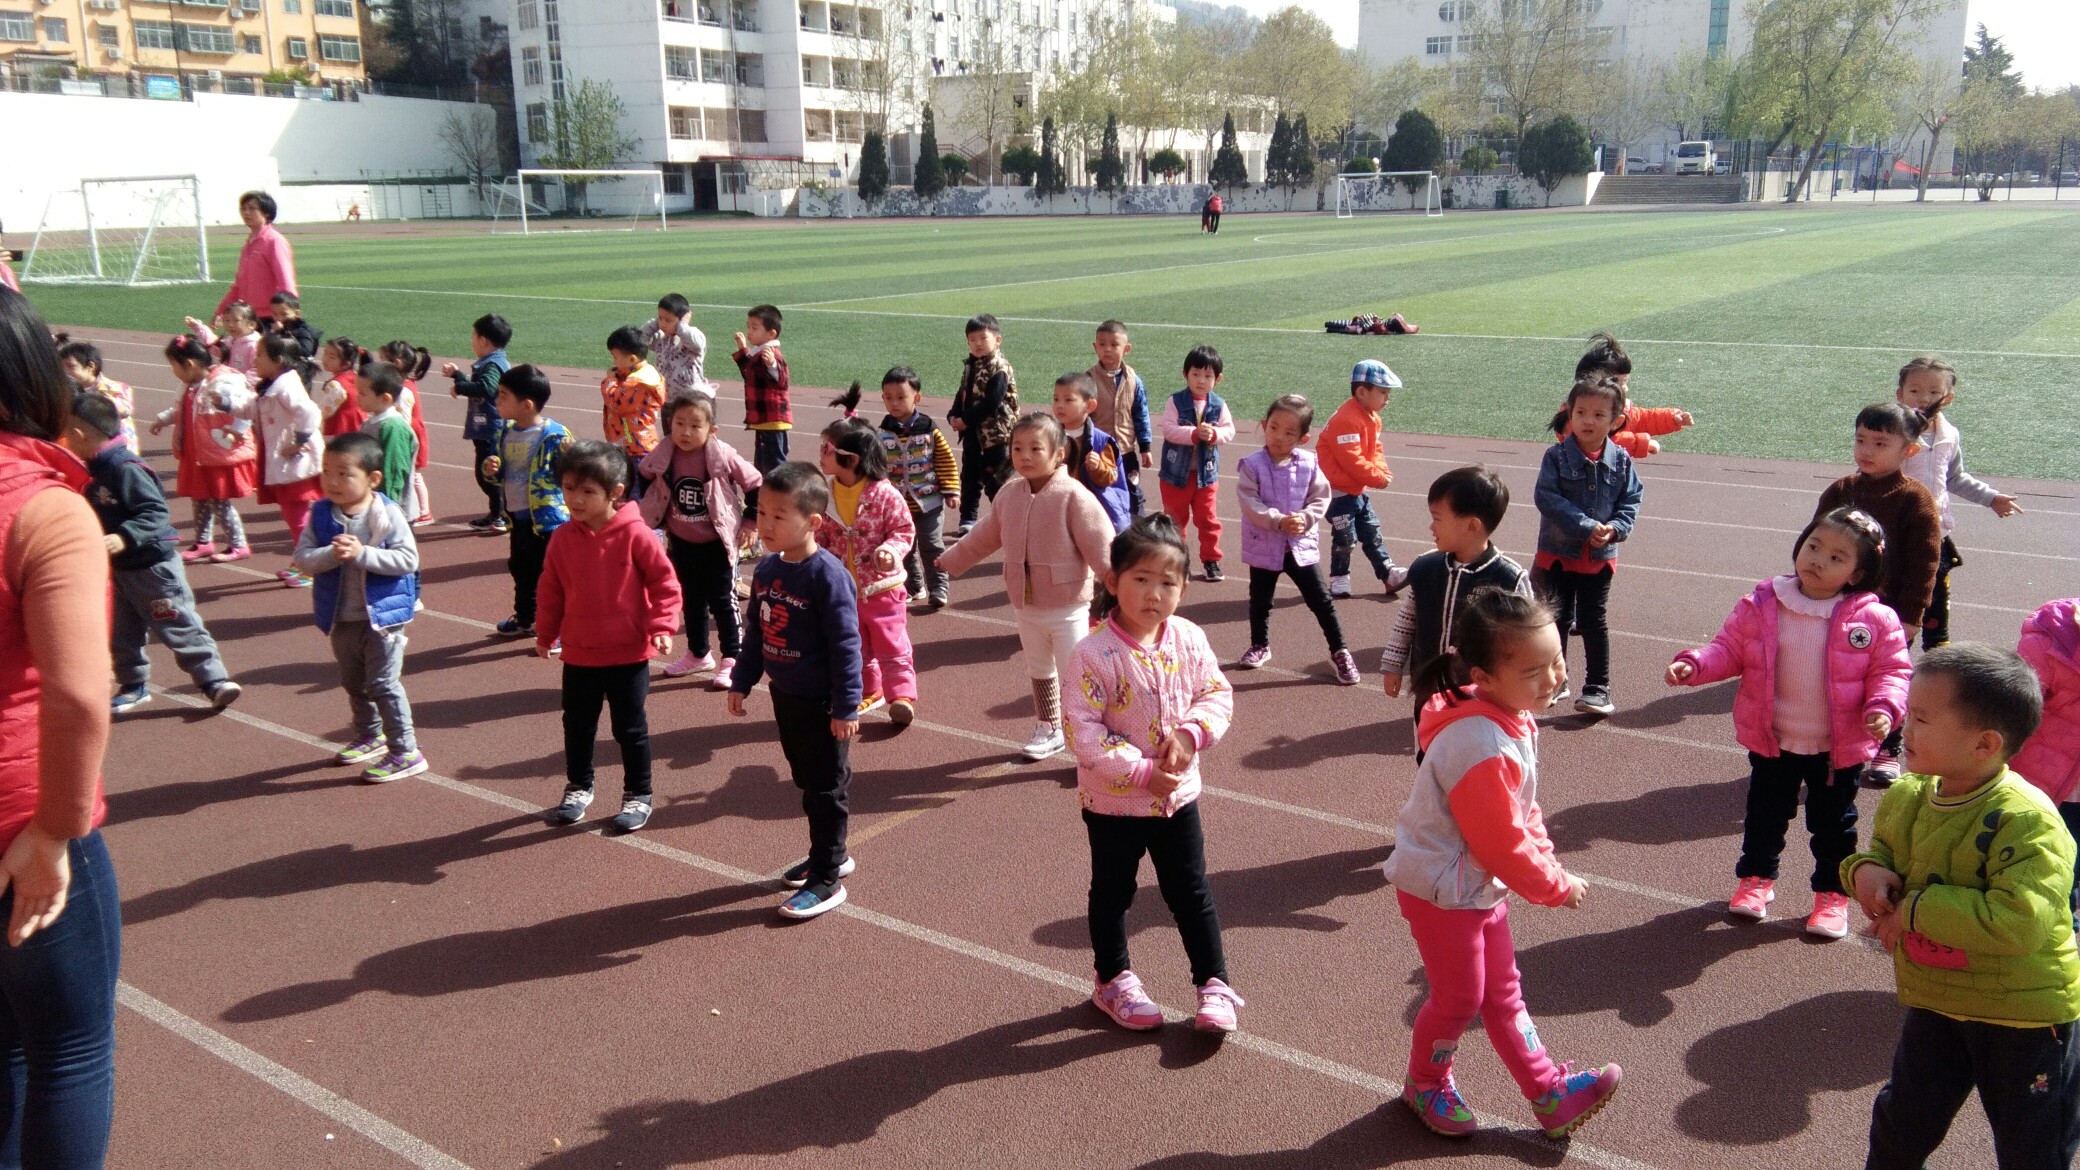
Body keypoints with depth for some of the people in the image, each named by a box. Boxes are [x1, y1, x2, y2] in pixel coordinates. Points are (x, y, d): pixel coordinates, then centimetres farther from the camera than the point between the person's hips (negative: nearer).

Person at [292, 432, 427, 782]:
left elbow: (408, 559, -20)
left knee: (383, 685, -3)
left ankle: (405, 752, 7)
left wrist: (361, 554, -27)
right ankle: (370, 736, 42)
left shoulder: (387, 514, -14)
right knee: (353, 683, 21)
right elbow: (302, 559, -7)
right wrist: (332, 554, -25)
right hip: (341, 619, 6)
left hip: (382, 615, -6)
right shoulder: (321, 514, -2)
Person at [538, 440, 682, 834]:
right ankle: (578, 787, 37)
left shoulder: (636, 535, -16)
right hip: (579, 654, 4)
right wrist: (545, 632, 13)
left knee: (630, 728, 8)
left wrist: (661, 626, -17)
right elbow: (551, 589, 8)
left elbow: (665, 583, -10)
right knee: (577, 725, 17)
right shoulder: (563, 538, -4)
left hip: (629, 654, -4)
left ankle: (638, 796, 23)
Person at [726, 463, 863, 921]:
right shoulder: (766, 569, 3)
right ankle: (829, 855, 36)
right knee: (806, 781, 19)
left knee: (826, 789, 3)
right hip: (784, 695, 8)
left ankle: (827, 878, 13)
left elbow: (846, 644, -20)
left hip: (821, 702, -8)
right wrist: (742, 681, 16)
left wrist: (846, 707, -20)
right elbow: (756, 631, 15)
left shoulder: (827, 575, -21)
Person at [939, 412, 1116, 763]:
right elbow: (983, 537, 16)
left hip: (1067, 607, -6)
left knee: (1074, 678, -3)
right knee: (1039, 672, 21)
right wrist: (949, 561, 25)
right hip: (1025, 605, 7)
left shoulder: (1073, 497, -19)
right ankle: (1048, 731, 38)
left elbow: (1101, 547, -22)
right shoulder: (1009, 495, 1)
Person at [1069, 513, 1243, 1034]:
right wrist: (1141, 772, -24)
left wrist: (1190, 732, -18)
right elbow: (1082, 730, -22)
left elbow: (1218, 693, 1)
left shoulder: (1189, 640, -8)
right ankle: (1114, 981, 37)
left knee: (1191, 892, 14)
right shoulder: (1095, 653, -22)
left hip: (1177, 795, 3)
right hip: (1113, 801, -3)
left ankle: (1213, 984, 29)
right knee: (1113, 893, 17)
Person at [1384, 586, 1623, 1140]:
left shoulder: (1507, 716, -3)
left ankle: (1549, 1092, 30)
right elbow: (1501, 843, -26)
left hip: (1480, 883, 9)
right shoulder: (1483, 750, -35)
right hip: (1443, 890, -9)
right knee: (1460, 997, 10)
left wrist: (1544, 856, 0)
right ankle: (1426, 1085, 34)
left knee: (1502, 992, 19)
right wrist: (1556, 886, -12)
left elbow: (1521, 809, 11)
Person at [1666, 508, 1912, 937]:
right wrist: (1694, 665, -19)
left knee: (1832, 823, 15)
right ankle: (1756, 878, 38)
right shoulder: (1762, 605, -9)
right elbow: (1729, 650, -3)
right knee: (1765, 813, 17)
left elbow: (1891, 670, -6)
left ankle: (1832, 893, 33)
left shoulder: (1873, 619, -12)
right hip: (1771, 740, 1)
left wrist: (1883, 707, -22)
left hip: (1839, 746, -1)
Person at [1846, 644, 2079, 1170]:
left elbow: (2019, 922, -37)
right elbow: (1881, 847, 13)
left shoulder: (2028, 821, -29)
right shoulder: (1903, 797, -5)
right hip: (1934, 1001, 6)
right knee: (1902, 1124, 19)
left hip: (2027, 1016, -6)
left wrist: (1917, 909, -30)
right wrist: (1866, 870, -11)